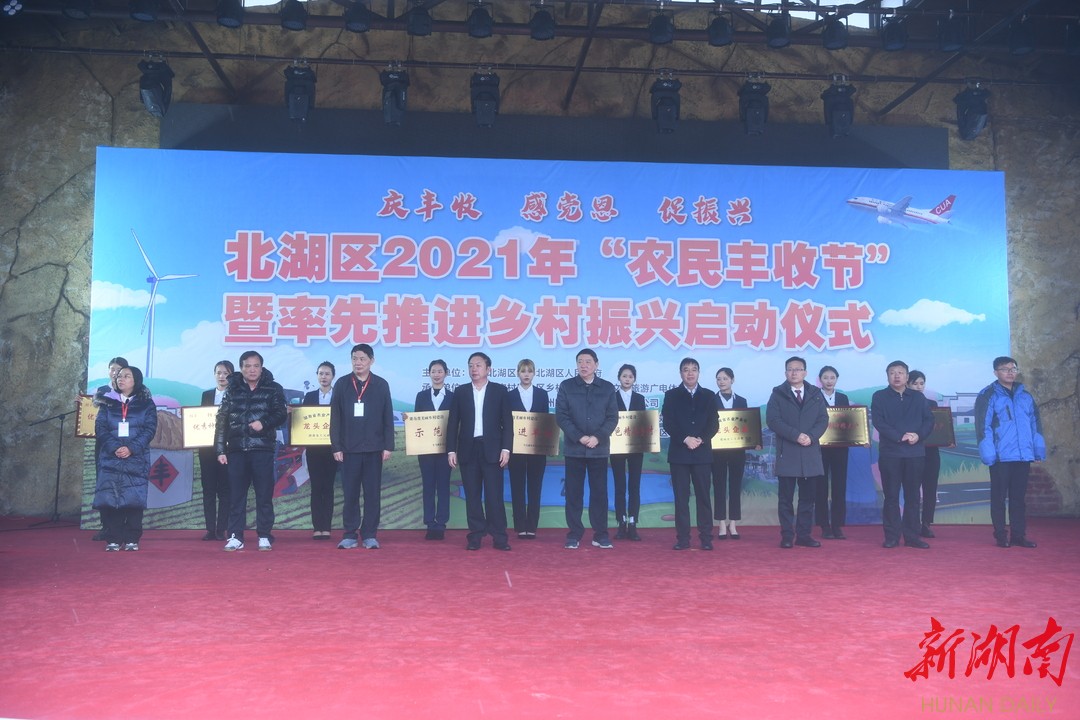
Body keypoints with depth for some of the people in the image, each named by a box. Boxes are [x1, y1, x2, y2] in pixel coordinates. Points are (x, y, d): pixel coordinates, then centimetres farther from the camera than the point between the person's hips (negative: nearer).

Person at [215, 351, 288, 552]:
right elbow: (222, 421, 6)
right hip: (237, 449, 2)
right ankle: (235, 536, 10)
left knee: (264, 494, 1)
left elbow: (281, 414, 2)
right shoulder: (232, 390, 8)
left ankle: (264, 536, 9)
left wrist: (264, 423, -17)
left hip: (263, 448, -2)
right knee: (236, 494, 4)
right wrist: (220, 449, 1)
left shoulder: (273, 389, 4)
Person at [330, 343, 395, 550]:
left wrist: (388, 446, -1)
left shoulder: (381, 385, 3)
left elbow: (388, 418, 3)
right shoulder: (342, 384, 3)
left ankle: (370, 535, 10)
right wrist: (336, 446, -2)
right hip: (349, 448, 0)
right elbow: (335, 418, 3)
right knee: (350, 493, 3)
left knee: (372, 493, 3)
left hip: (374, 448, 0)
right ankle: (350, 535, 11)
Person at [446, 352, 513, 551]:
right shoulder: (460, 393, 9)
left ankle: (499, 537, 1)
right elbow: (453, 424, 8)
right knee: (472, 495, 5)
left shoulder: (500, 391, 4)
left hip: (491, 449, -2)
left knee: (494, 494, -3)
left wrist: (506, 448, -7)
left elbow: (507, 422, 1)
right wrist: (451, 450, 0)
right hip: (468, 449, 2)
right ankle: (475, 536, 10)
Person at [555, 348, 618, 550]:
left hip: (599, 449, 1)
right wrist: (579, 437, -14)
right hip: (574, 448, 0)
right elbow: (561, 416, -3)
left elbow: (613, 417, 1)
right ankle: (574, 534, 10)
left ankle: (600, 534, 11)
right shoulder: (566, 386, 3)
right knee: (573, 492, 2)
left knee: (599, 491, 4)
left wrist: (598, 437, -13)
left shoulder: (607, 388, 6)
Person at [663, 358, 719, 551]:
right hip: (679, 453, -1)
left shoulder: (708, 396, 11)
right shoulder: (671, 395, 8)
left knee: (703, 496, 1)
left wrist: (701, 439, -12)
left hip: (702, 452, 1)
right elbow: (668, 423, -1)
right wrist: (685, 439, -14)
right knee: (681, 497, 0)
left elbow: (713, 423, 4)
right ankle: (683, 538, 4)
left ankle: (706, 538, 5)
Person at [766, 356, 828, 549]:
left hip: (810, 452, 3)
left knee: (807, 496, 6)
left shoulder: (816, 394, 11)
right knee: (786, 497, 1)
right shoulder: (778, 394, 2)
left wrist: (811, 436, -14)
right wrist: (796, 435, -17)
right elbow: (773, 420, -8)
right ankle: (787, 536, 6)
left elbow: (823, 419, 4)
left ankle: (804, 535, 13)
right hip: (787, 452, -3)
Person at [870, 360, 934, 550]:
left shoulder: (918, 397, 12)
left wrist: (918, 435, -15)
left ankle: (912, 536, 11)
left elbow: (929, 420, 4)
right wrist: (900, 436, -18)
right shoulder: (879, 397, 4)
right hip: (890, 452, -2)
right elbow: (878, 422, -8)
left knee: (912, 495, 5)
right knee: (891, 496, 1)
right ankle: (892, 536, 6)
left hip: (915, 452, 2)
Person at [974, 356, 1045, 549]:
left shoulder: (1025, 395, 12)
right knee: (999, 496, 3)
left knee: (1019, 497, 9)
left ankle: (1018, 535, 16)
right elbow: (983, 426, -9)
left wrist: (1038, 450, 7)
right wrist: (988, 454, -15)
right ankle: (1001, 536, 10)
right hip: (1000, 456, -4)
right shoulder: (988, 395, -4)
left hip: (1024, 455, 5)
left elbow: (1035, 423, 15)